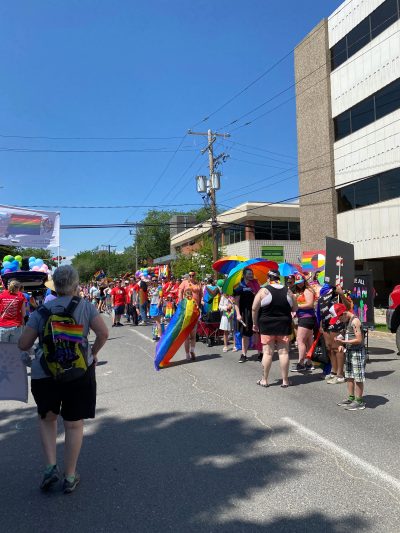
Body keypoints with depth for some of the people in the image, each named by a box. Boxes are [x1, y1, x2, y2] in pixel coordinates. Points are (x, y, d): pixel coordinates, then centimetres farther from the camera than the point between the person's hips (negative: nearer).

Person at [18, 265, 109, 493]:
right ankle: (70, 477, 24)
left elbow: (23, 344, -1)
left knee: (47, 418, 26)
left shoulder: (42, 310, -2)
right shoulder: (85, 306, -5)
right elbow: (103, 333, -13)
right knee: (74, 424, 14)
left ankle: (51, 466, 16)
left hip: (44, 373, 1)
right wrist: (93, 353, 4)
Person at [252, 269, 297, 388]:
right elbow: (295, 308, 10)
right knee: (283, 352, 7)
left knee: (267, 352, 3)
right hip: (284, 325, 3)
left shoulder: (264, 290, -7)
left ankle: (264, 380, 13)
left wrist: (255, 323, 2)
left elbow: (254, 309, -8)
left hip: (267, 325, -2)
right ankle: (285, 380, 13)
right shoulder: (288, 291, 3)